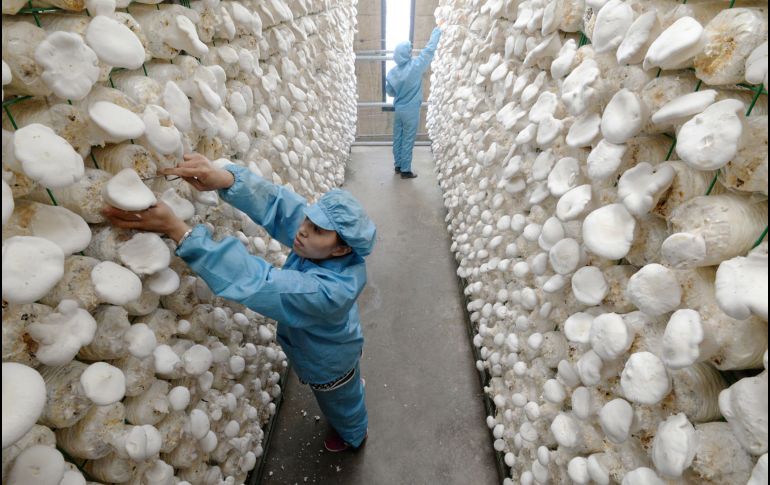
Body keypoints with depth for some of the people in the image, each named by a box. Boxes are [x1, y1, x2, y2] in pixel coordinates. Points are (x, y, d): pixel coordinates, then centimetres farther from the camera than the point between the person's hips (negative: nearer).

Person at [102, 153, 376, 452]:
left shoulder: (331, 290, -48)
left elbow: (255, 282, -52)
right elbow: (277, 202, -34)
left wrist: (176, 229, -54)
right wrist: (224, 178, -54)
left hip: (328, 365, -5)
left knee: (341, 404, 30)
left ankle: (353, 437, 64)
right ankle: (353, 383, 73)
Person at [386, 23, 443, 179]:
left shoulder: (392, 72, -2)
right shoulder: (416, 66, -16)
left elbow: (389, 91, 9)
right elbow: (429, 49, -8)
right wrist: (437, 29, 5)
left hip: (398, 110, 5)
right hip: (411, 111, -5)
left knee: (397, 139, 14)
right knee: (408, 141, 1)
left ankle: (398, 166, 25)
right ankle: (405, 170, 7)